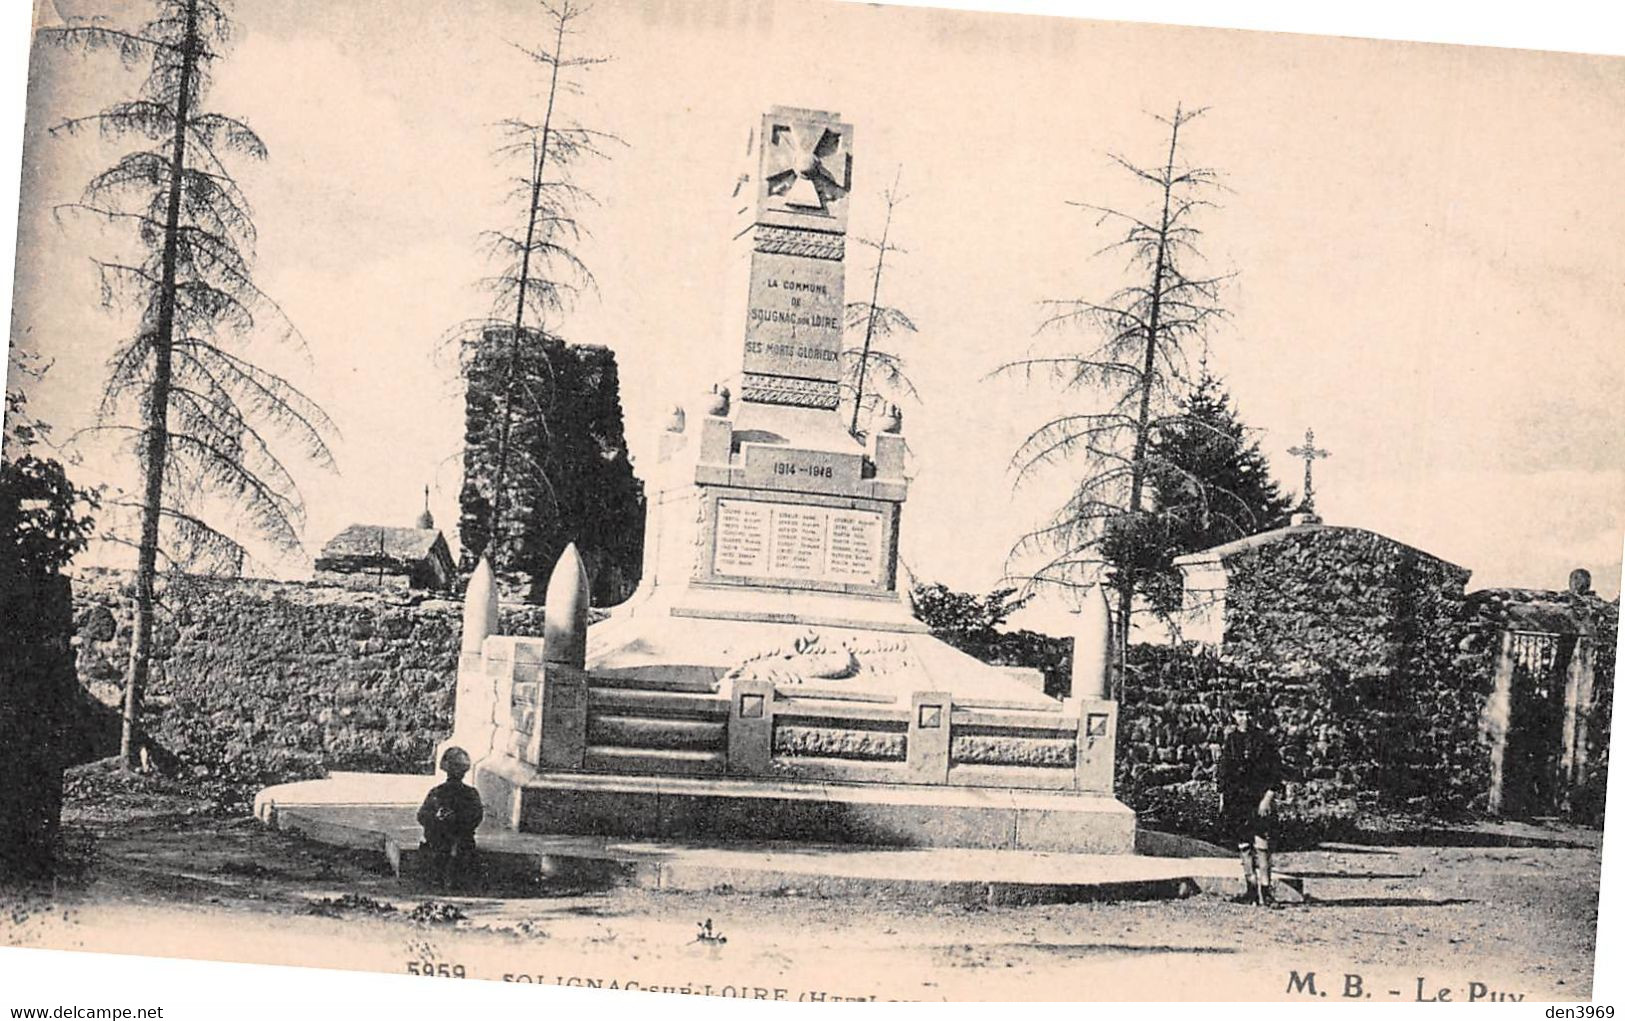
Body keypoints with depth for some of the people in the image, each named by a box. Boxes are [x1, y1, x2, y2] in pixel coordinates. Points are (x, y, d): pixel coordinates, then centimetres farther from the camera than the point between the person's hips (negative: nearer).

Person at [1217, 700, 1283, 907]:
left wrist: (1268, 797, -12)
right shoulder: (1229, 740, 10)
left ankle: (1265, 888, -11)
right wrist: (1222, 797, 10)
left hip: (1259, 797, -4)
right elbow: (1223, 771, 16)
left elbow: (1276, 771, -3)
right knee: (1243, 845, 5)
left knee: (1260, 845, -12)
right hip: (1236, 799, 4)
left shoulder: (1264, 739, -2)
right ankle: (1252, 887, 13)